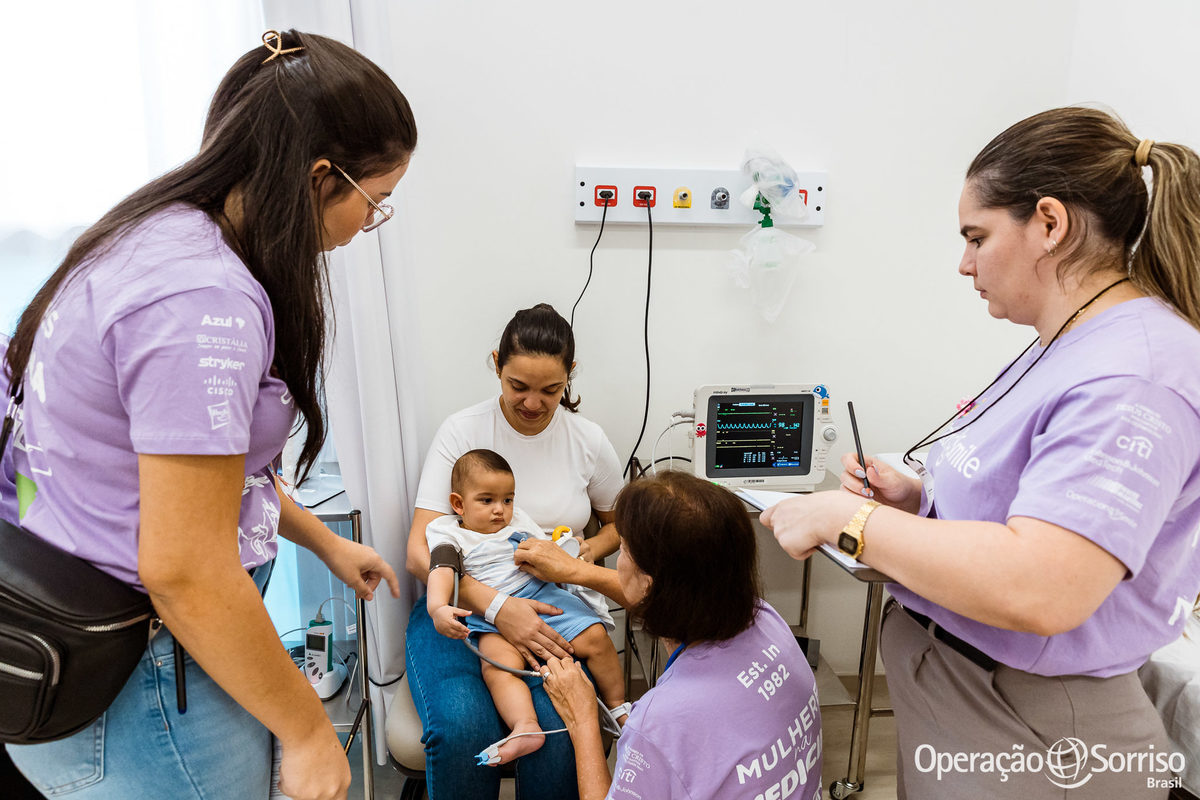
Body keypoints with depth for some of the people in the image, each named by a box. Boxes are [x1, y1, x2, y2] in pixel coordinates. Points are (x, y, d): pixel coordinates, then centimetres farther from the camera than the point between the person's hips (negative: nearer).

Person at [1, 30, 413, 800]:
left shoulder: (164, 238, 4)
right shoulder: (203, 301, -28)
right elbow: (183, 572, -27)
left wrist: (325, 541, 20)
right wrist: (309, 731, -14)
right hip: (132, 704, -9)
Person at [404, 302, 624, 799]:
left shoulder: (588, 441, 3)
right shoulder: (461, 431, -4)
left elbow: (619, 522, 21)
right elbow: (420, 552, -11)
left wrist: (583, 554, -3)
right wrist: (495, 606, -27)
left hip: (547, 606, 1)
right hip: (464, 602, -1)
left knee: (558, 726, -27)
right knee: (461, 727, -29)